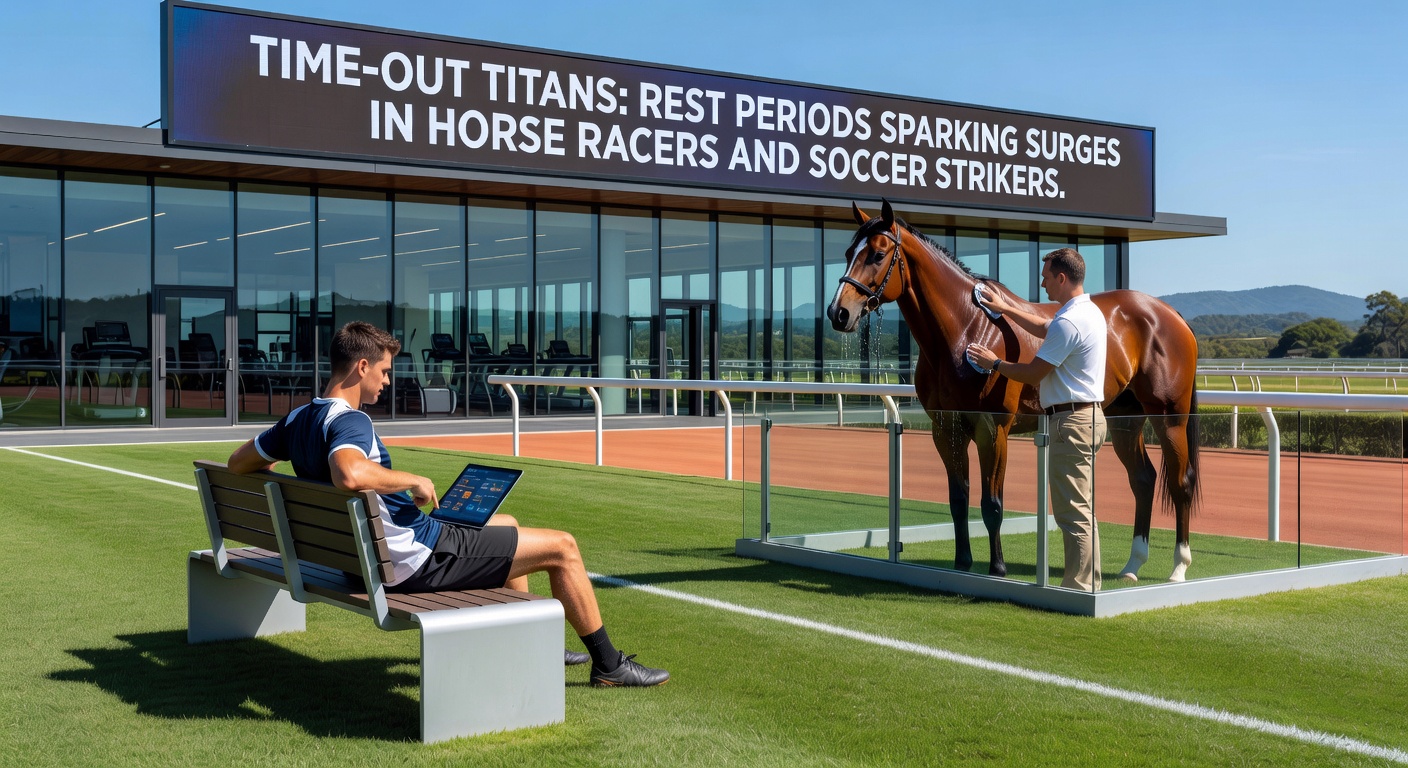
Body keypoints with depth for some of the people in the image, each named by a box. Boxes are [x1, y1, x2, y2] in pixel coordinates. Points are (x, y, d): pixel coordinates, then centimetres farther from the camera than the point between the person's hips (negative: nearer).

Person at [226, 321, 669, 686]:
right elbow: (350, 474, -46)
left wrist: (304, 470, 26)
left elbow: (239, 462, 18)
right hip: (417, 558, -10)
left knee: (506, 525, 32)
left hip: (383, 553, 10)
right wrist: (416, 481, -29)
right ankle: (608, 664, 11)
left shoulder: (297, 420, 5)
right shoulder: (348, 420, -24)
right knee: (562, 547, -3)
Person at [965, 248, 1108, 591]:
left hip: (1071, 421, -11)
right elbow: (1044, 328, 33)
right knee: (1081, 509, 16)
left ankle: (1078, 588, -3)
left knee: (1072, 511, -6)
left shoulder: (1069, 322, -20)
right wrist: (1006, 308, 37)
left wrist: (994, 362, 0)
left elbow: (1033, 374, -16)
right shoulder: (1089, 311, 14)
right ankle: (1089, 584, 21)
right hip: (1088, 415, 11)